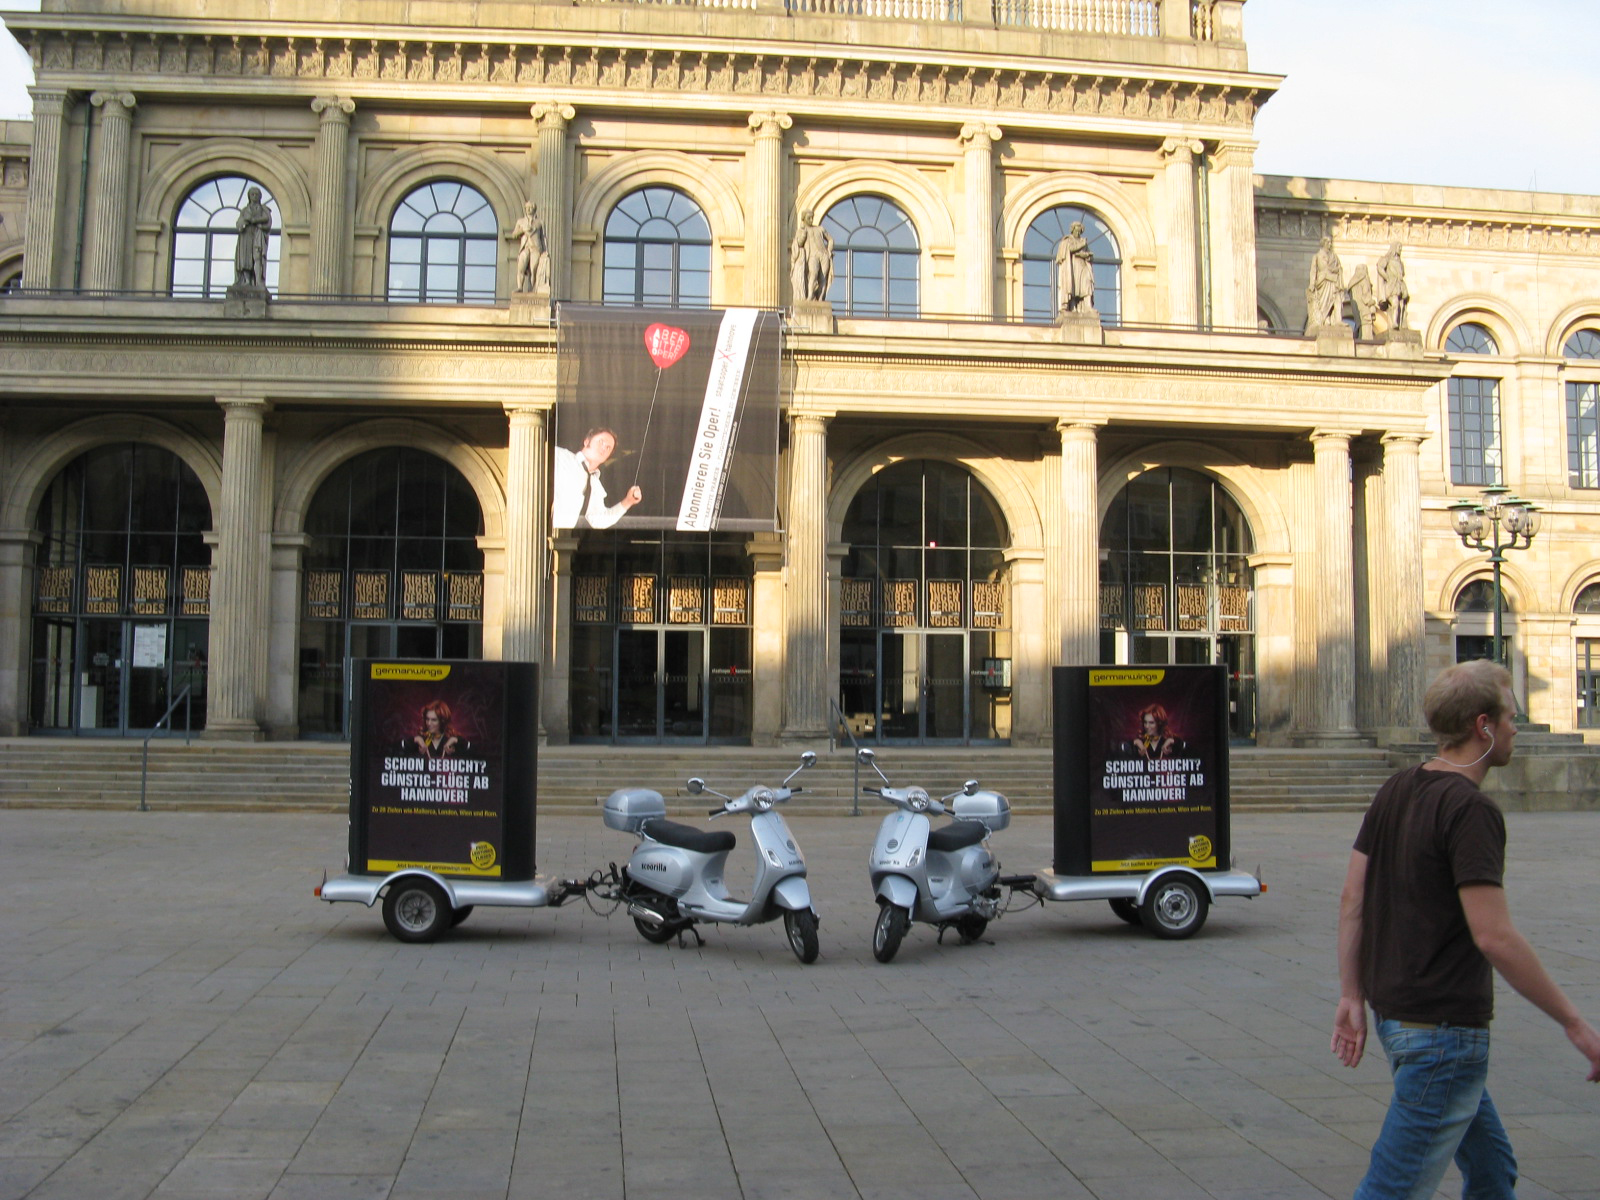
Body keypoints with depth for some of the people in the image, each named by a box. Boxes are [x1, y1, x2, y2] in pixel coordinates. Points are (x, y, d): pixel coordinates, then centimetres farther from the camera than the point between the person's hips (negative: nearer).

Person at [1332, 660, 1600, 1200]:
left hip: (1394, 1011, 9)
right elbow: (1493, 936, -24)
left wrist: (1352, 995, 13)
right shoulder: (1472, 810, -19)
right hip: (1444, 1028, -9)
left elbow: (1352, 899, 8)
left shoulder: (1395, 791, 7)